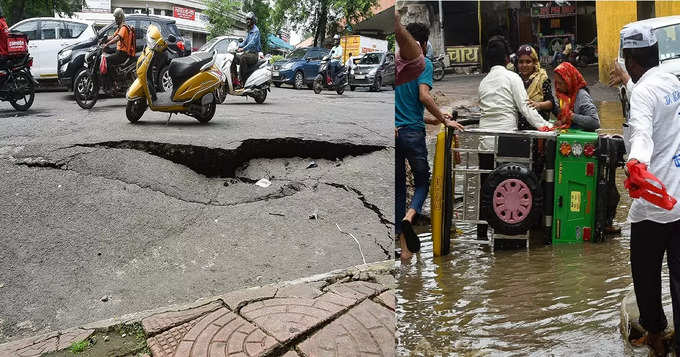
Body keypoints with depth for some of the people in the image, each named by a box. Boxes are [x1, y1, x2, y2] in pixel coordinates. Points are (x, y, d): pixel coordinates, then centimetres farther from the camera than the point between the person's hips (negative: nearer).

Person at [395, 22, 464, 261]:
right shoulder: (423, 63, -2)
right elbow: (424, 97, -17)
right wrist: (444, 120, -5)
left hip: (395, 131, 5)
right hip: (412, 132, -5)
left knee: (398, 187, 9)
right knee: (422, 180, 12)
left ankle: (404, 246, 10)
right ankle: (409, 215, -19)